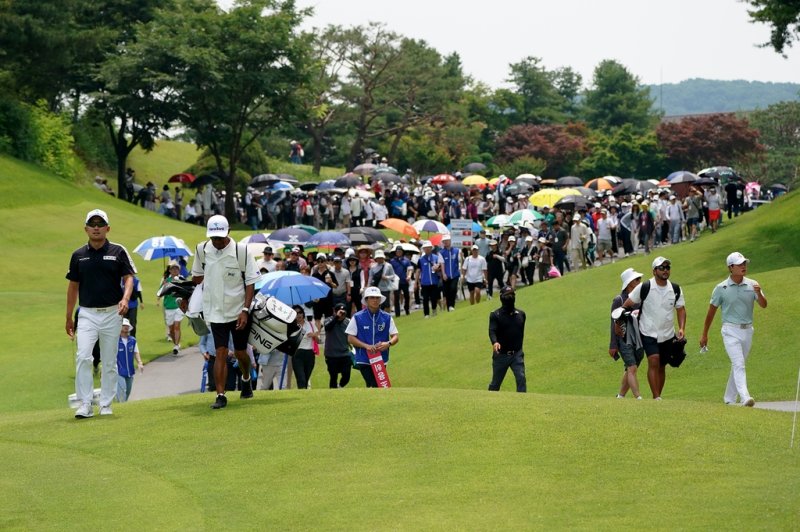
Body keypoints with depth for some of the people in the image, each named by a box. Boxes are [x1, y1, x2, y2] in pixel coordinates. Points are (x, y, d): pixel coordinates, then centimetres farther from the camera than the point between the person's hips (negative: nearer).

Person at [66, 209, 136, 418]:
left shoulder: (118, 252, 1)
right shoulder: (78, 255, 7)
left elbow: (129, 277, -2)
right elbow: (73, 286, 13)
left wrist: (125, 299, -22)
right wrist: (69, 318, 13)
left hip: (112, 313, -1)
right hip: (87, 314, 1)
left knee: (109, 362, 6)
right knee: (83, 357, -15)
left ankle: (106, 405, 15)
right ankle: (85, 404, -12)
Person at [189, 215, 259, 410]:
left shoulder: (241, 250, -13)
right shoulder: (202, 250, -3)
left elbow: (250, 282, -9)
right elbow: (197, 277, 14)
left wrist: (245, 310, -14)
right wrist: (186, 296, 13)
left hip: (238, 311, -1)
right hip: (216, 312, 1)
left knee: (240, 352, 11)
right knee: (221, 353, -8)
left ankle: (246, 379, 40)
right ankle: (220, 395, -7)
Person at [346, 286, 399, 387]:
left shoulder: (387, 317, 3)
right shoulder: (358, 317, -4)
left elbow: (396, 336, 3)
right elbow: (350, 338, -3)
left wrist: (388, 343, -20)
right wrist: (366, 346, -17)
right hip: (364, 359, -3)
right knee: (373, 386, -15)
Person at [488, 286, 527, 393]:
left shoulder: (521, 314, 7)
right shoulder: (495, 315, -6)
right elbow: (492, 331, -20)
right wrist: (495, 342, -41)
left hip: (517, 354, 2)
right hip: (501, 355, -2)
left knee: (521, 378, -15)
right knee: (496, 383, 10)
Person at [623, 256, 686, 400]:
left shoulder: (675, 289, 3)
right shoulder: (644, 287, -10)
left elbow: (681, 309, 11)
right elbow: (627, 305, -1)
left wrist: (681, 328, -3)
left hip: (668, 335, 4)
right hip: (648, 333, -4)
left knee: (662, 367, 10)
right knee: (654, 361, -21)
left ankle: (657, 398, 22)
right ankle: (657, 398, -22)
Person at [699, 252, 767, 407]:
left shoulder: (752, 285, 2)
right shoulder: (721, 288, -5)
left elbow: (763, 305, -6)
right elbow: (711, 311, 4)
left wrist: (759, 294, -28)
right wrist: (704, 335, 8)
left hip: (747, 330, 4)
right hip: (731, 331, -4)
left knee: (738, 365, 13)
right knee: (739, 364, -18)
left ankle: (729, 398, 26)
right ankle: (745, 398, -29)